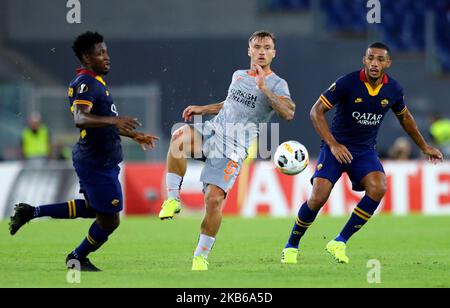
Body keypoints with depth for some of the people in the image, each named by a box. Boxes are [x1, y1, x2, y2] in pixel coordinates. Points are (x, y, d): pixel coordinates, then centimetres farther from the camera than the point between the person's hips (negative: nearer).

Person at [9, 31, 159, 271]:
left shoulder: (95, 82, 15)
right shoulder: (85, 84, -18)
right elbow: (80, 119, -35)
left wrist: (135, 135, 31)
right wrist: (112, 120, -48)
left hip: (94, 160, 10)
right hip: (97, 164, -10)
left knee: (92, 208, 23)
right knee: (109, 220, 1)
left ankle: (31, 212, 23)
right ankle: (78, 258, 23)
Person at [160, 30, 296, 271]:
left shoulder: (276, 84, -1)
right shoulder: (238, 75, 18)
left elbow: (288, 113, -20)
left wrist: (264, 89, -25)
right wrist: (203, 109, 25)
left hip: (233, 147, -4)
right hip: (212, 130, 4)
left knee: (214, 199, -15)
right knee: (179, 137, -31)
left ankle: (201, 255, 3)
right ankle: (172, 199, -20)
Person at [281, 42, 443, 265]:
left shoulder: (393, 89, -3)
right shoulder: (347, 83, -17)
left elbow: (404, 117, 18)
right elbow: (316, 111, -14)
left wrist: (424, 147, 24)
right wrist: (333, 144, -24)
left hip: (365, 150, 3)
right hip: (336, 146, -3)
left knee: (378, 188, -25)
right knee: (318, 197, -18)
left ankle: (340, 242, -12)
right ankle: (291, 246, 7)